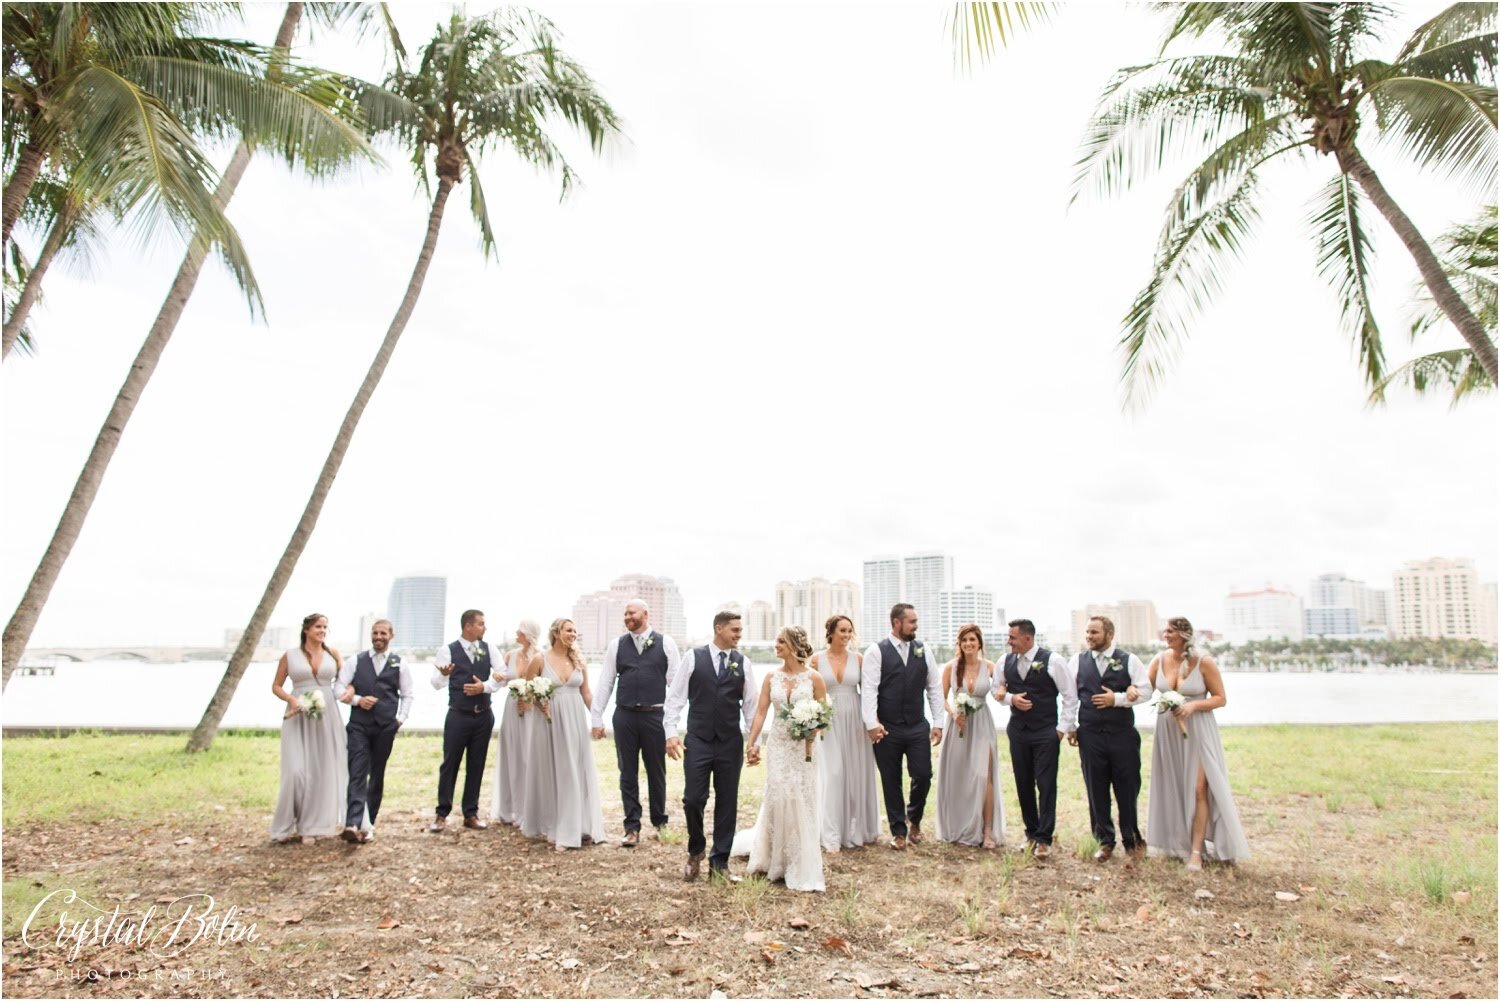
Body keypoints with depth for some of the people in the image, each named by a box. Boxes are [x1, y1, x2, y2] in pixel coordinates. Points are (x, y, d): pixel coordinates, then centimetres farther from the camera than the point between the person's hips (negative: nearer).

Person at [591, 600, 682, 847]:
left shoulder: (665, 644, -1)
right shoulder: (617, 645, 5)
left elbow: (675, 683, -2)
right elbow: (605, 683, 6)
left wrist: (673, 722, -7)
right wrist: (597, 719, 3)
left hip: (654, 715, -2)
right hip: (625, 716, 2)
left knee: (657, 773, 11)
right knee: (628, 774, 7)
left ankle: (659, 822, 29)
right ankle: (632, 828, 17)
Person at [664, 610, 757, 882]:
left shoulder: (742, 662, 5)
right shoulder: (694, 657, -1)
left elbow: (750, 704, 7)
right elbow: (675, 697, -1)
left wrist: (755, 741, 2)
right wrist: (670, 733, -9)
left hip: (730, 744, 2)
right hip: (698, 741, -2)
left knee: (727, 803, 7)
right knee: (693, 800, -3)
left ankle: (719, 862, 21)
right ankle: (696, 851, 24)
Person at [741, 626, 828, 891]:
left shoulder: (813, 678, -5)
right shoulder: (771, 677, 3)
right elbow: (760, 712, 2)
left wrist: (810, 731, -17)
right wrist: (752, 744, -2)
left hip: (804, 747, -2)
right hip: (778, 746, 3)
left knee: (803, 804, 0)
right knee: (777, 800, 5)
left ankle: (802, 869, 14)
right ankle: (776, 862, 24)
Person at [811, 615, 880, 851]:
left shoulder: (857, 658, 3)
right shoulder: (817, 659, -1)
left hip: (854, 722, 2)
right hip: (828, 722, -2)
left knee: (857, 775, 8)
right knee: (832, 776, -4)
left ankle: (857, 830, 24)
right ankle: (832, 836, 5)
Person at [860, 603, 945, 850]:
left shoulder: (922, 650, 6)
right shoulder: (876, 651, -6)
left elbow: (935, 687, 9)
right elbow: (868, 689, -11)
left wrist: (938, 722, 5)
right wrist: (872, 723, -17)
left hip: (918, 728, 3)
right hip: (887, 729, -3)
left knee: (923, 776, 1)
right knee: (891, 781, 7)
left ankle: (913, 818, 30)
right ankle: (899, 831, 23)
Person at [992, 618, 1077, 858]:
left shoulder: (1053, 661, -8)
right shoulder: (1007, 661, 5)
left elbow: (1070, 696, -3)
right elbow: (998, 692, 16)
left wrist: (1062, 728, -6)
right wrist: (1011, 699, -6)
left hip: (1046, 732, -4)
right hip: (1018, 729, 4)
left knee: (1046, 785, -3)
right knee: (1023, 784, 8)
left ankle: (1044, 839, 5)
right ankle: (1031, 832, 22)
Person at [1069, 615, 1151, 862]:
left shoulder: (1129, 660, 0)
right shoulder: (1079, 661, 5)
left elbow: (1145, 691, -3)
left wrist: (1117, 698, -14)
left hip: (1123, 733, -2)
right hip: (1090, 736, 2)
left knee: (1127, 789, 6)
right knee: (1096, 791, 7)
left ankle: (1132, 839, 23)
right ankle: (1105, 841, 20)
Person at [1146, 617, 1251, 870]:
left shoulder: (1204, 662, -11)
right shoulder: (1159, 660, -1)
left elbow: (1220, 698, -6)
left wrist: (1194, 705, -21)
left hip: (1197, 731, -4)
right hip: (1168, 732, 4)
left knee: (1198, 789, -4)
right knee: (1171, 788, 10)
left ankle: (1196, 850, 4)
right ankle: (1176, 842, 23)